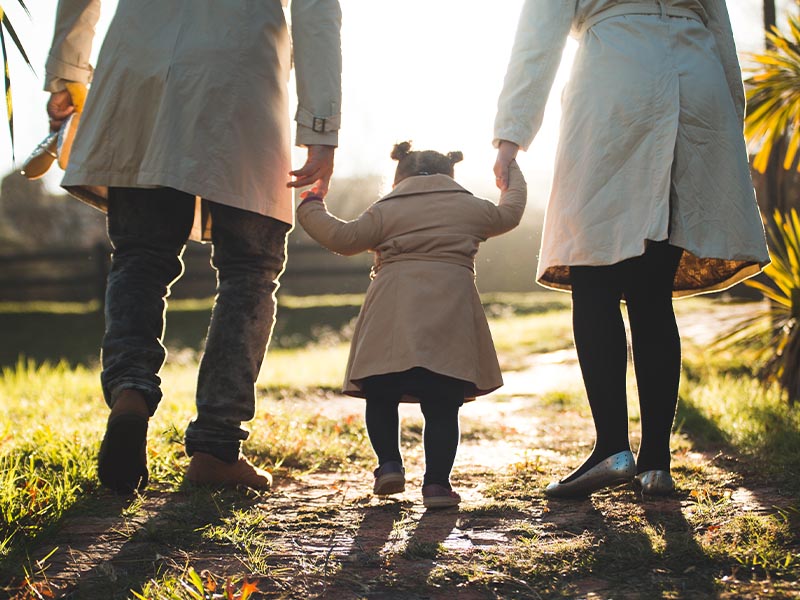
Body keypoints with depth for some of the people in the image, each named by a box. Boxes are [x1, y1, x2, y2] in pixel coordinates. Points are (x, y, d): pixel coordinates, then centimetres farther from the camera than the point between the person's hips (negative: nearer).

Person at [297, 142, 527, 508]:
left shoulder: (386, 209, 14)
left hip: (393, 318, -1)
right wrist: (513, 174, 57)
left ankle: (389, 463, 2)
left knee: (381, 396, 13)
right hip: (449, 316, 1)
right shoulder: (470, 207, 21)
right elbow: (510, 213, 38)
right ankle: (436, 482, -5)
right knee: (441, 405, 2)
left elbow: (345, 238, 6)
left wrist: (310, 209, 22)